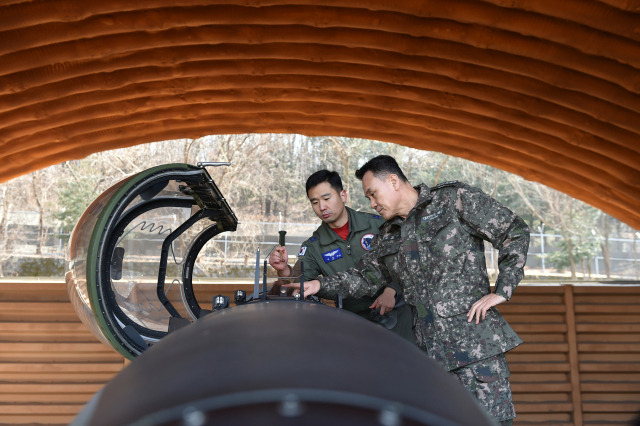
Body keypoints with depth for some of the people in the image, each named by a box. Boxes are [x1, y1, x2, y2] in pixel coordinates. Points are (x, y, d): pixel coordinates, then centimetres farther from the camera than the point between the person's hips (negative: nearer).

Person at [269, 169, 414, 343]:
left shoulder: (378, 224, -1)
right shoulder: (313, 247, 4)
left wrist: (391, 291, -13)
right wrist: (284, 270, -31)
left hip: (397, 312, -1)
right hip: (356, 320, 1)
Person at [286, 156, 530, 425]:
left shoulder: (455, 199, 0)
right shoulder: (386, 239, 17)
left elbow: (515, 232, 0)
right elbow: (365, 277, 21)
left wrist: (501, 291, -7)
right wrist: (320, 285, 6)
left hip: (476, 339, -5)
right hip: (428, 352, 5)